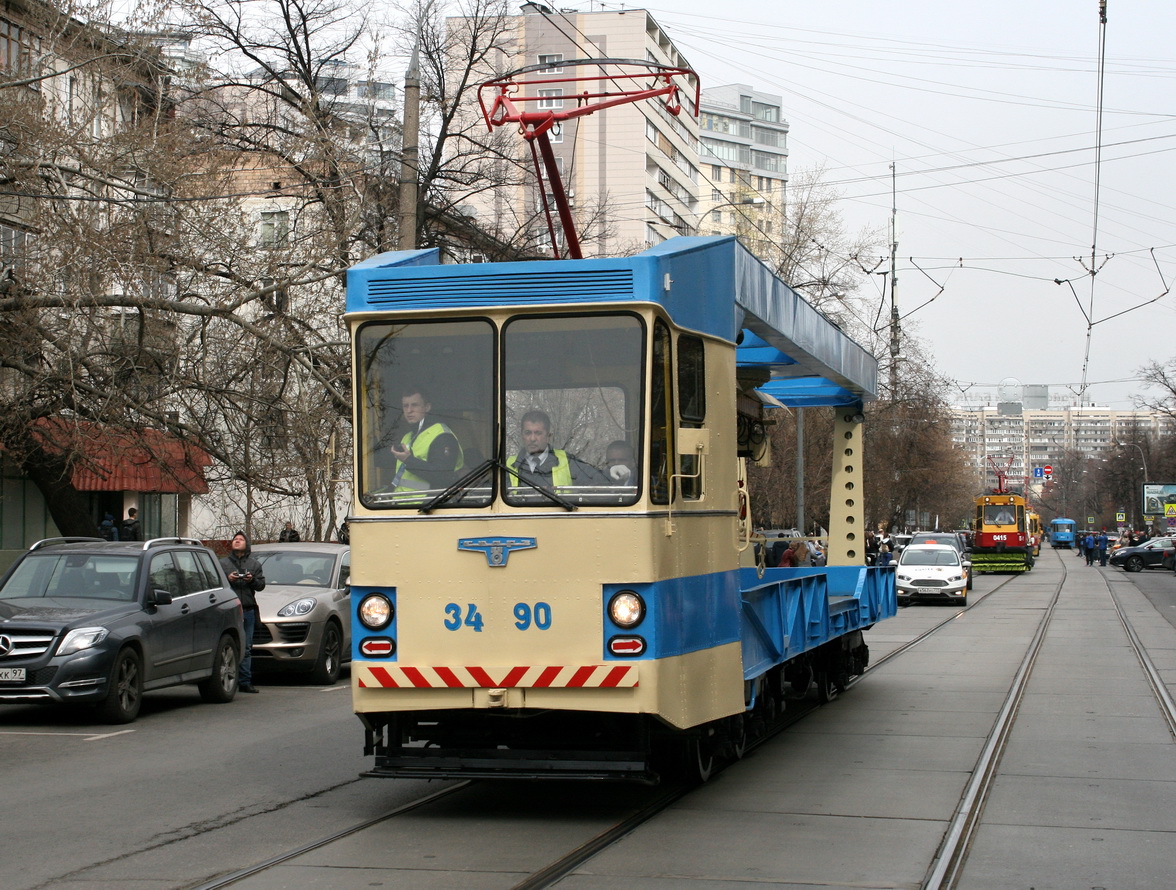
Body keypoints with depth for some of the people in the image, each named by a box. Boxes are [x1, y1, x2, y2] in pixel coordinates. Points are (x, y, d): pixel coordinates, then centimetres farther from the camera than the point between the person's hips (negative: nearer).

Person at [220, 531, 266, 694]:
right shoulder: (222, 563, 14)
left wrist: (252, 580, -8)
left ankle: (245, 682, 2)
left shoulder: (254, 564, 17)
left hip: (248, 610, 1)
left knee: (246, 648, 0)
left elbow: (261, 585, 11)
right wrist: (227, 579, -9)